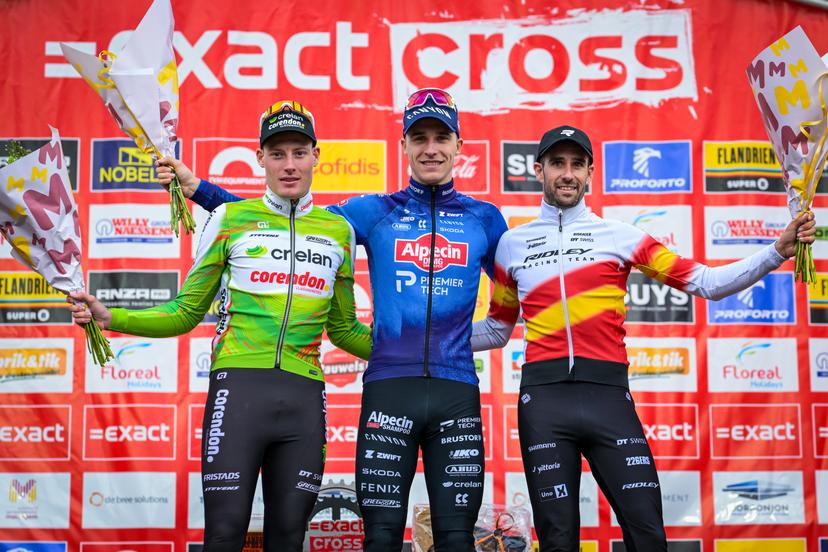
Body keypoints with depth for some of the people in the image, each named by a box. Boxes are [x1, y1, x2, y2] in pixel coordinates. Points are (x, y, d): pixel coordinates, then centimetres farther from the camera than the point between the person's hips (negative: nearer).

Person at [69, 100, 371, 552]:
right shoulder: (231, 218, 6)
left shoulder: (338, 230, 14)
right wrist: (110, 318, -4)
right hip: (239, 386, -2)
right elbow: (186, 312, 9)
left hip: (304, 399, 3)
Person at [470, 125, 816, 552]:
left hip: (608, 394, 0)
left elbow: (706, 282, 6)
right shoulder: (512, 243, 14)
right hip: (543, 397, 1)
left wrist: (778, 251, -4)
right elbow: (496, 330, 22)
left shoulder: (618, 235, 10)